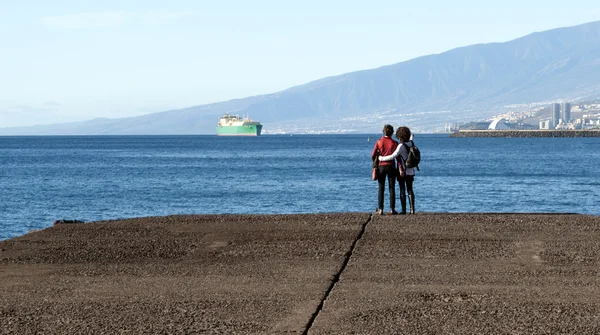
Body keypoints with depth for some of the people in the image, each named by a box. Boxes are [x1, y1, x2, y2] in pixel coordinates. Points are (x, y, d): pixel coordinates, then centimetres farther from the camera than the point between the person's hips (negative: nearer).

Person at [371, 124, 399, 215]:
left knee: (381, 189, 5)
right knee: (392, 188, 4)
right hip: (391, 167, -1)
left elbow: (373, 155, -3)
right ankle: (392, 209, 2)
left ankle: (380, 209, 1)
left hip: (381, 167, 1)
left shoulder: (379, 142, -2)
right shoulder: (394, 143, -4)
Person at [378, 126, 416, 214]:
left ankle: (404, 210, -2)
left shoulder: (401, 146, -18)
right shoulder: (411, 144, 0)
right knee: (410, 190, 8)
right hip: (410, 171, 5)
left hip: (402, 171, -5)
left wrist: (381, 158, -11)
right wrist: (411, 136, 46)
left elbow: (393, 156, -21)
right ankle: (412, 209, 2)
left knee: (402, 190, 0)